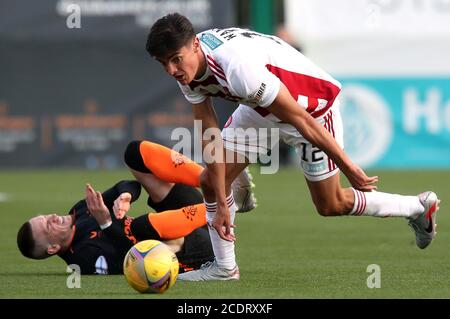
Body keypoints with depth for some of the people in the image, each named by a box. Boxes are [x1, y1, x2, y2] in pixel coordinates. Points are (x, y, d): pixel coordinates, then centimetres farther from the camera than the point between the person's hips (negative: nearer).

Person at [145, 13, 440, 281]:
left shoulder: (237, 66, -43)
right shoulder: (188, 70, -17)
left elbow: (300, 119, -35)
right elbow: (210, 140, -10)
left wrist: (349, 168, -27)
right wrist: (221, 204, -10)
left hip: (314, 104, -7)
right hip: (260, 109, 7)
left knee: (331, 205, 7)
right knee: (211, 180, -3)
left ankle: (419, 207, 26)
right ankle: (224, 267, 12)